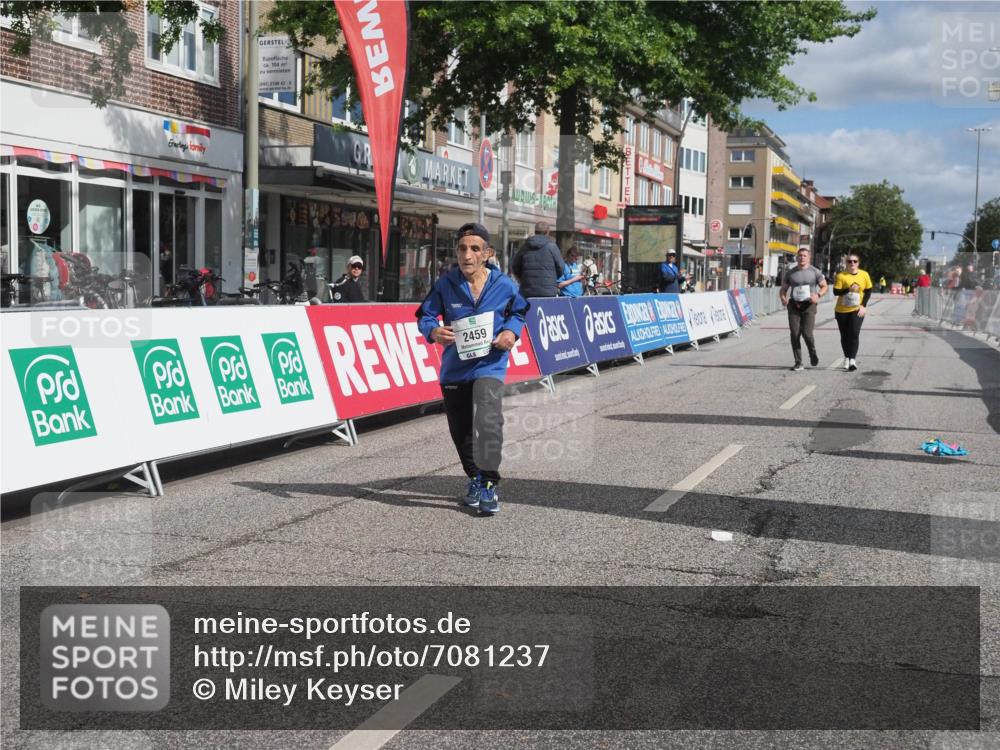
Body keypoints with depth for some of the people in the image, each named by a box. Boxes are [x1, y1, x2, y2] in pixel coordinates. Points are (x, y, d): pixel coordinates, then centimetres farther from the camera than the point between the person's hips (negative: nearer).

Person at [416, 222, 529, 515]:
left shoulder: (504, 286, -5)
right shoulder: (445, 284, -6)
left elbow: (518, 312, 13)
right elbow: (426, 314, 2)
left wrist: (512, 331, -7)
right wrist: (433, 331, -20)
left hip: (489, 365, -3)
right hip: (454, 367, 3)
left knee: (487, 421, -24)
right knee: (460, 430, 14)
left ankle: (489, 485, -14)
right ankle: (475, 478, 38)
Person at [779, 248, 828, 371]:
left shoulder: (815, 272, 4)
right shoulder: (790, 273, 9)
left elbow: (824, 286, 8)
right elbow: (783, 289, 13)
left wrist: (818, 295, -13)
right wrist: (783, 298, -9)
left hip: (809, 305, -2)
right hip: (794, 305, 2)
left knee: (807, 333, -14)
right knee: (795, 334, -4)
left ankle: (812, 352, 18)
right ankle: (798, 363, 3)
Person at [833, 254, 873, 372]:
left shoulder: (864, 275, 1)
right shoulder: (841, 276, -5)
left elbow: (868, 291, 6)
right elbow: (836, 292, -9)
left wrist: (864, 306, -5)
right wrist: (848, 289, -24)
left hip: (857, 310, 0)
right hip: (842, 310, 0)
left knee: (854, 333, -14)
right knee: (845, 335, 10)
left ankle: (853, 360, -16)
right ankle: (847, 358, 27)